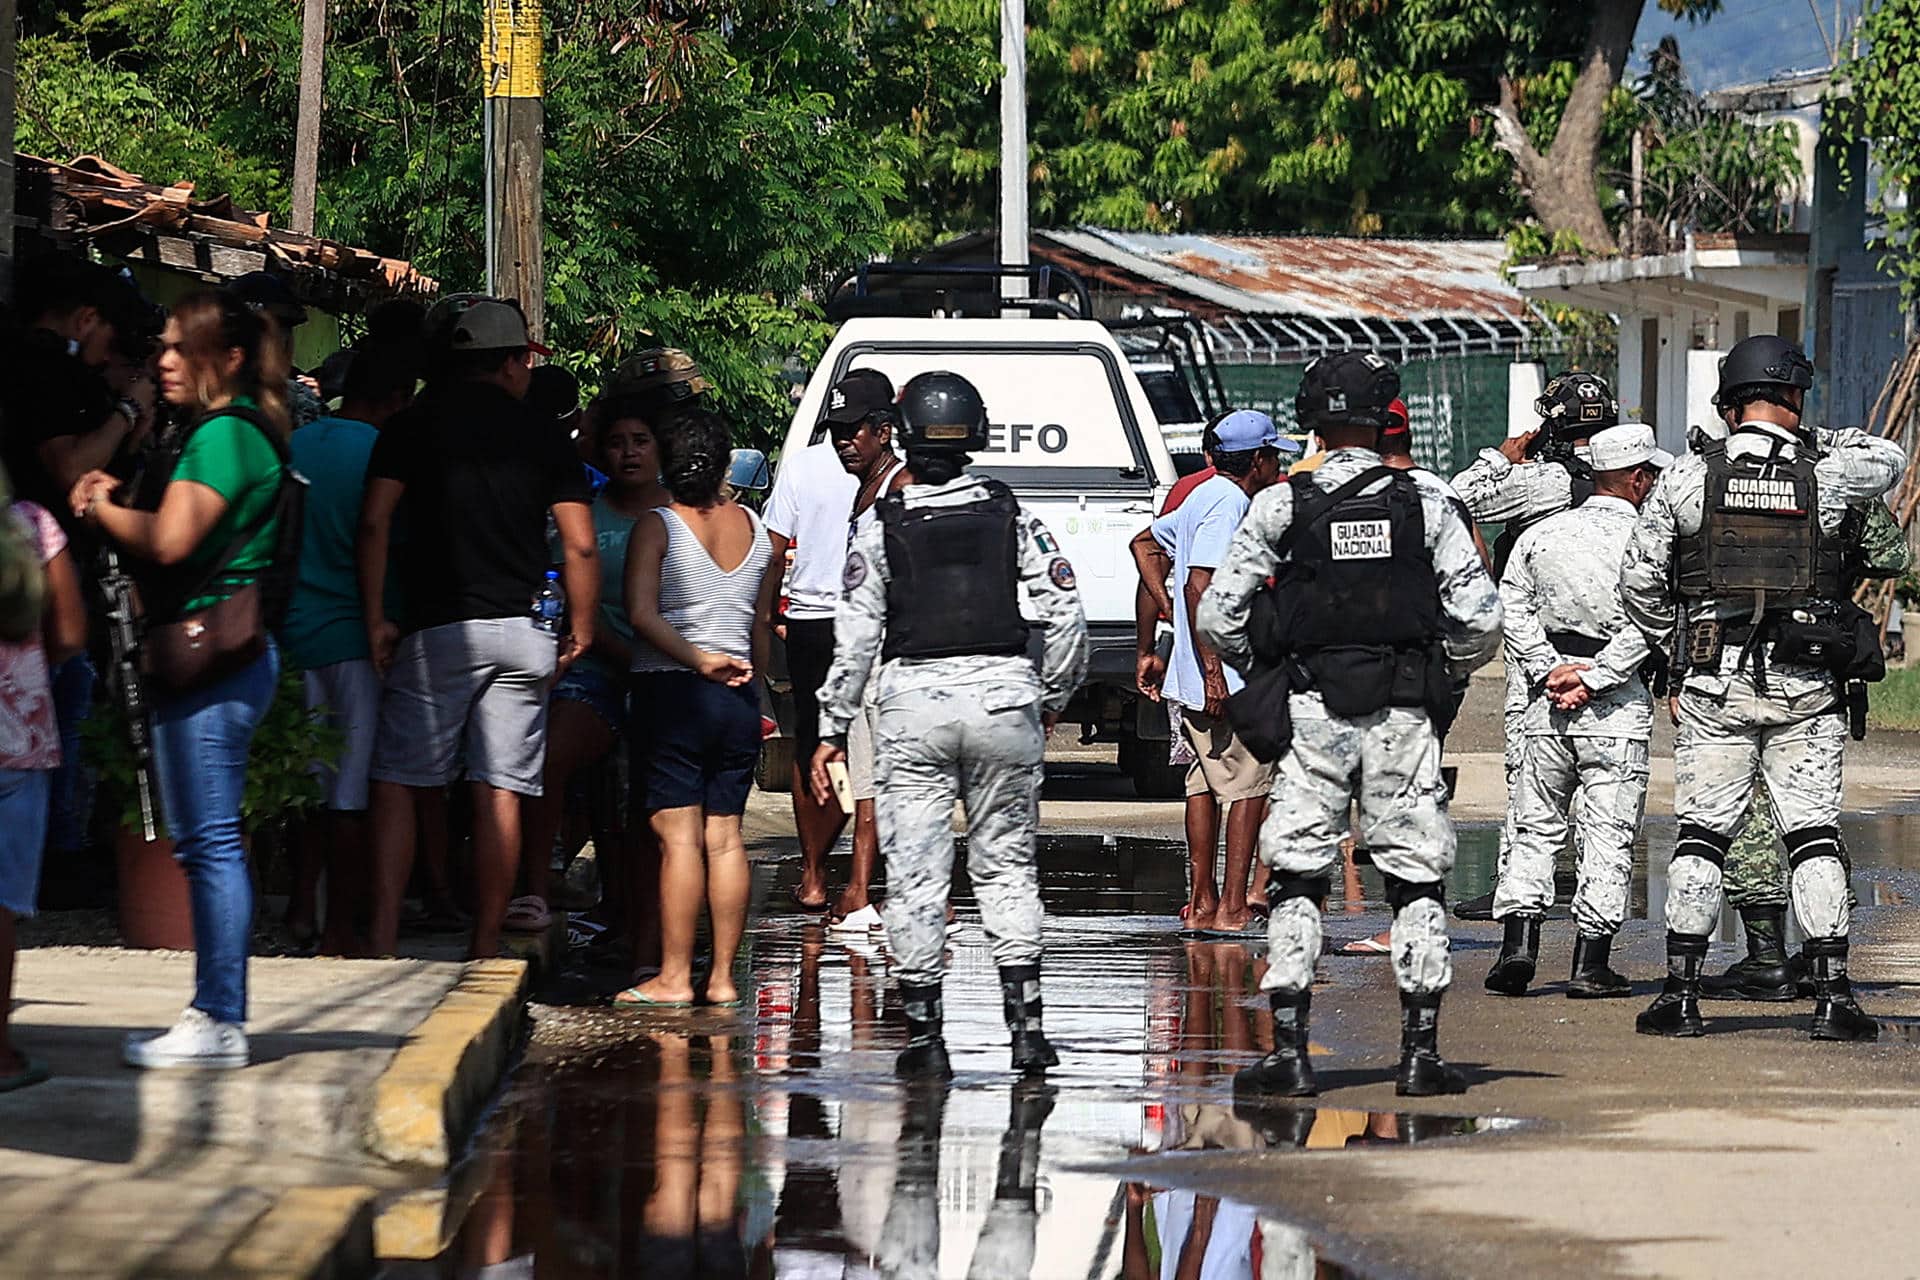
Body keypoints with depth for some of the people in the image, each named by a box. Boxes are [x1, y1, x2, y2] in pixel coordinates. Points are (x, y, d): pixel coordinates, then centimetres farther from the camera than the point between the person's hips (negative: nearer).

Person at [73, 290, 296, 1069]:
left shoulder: (225, 434, -13)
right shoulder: (232, 432, 19)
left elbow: (171, 539, -21)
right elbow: (179, 539, 21)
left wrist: (102, 509, -4)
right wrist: (112, 507, 6)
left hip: (212, 658, -11)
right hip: (216, 657, 11)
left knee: (210, 841, -9)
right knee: (204, 842, 12)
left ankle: (219, 1025, -9)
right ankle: (215, 1012, 16)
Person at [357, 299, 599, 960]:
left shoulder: (413, 427, 4)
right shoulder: (543, 438, 7)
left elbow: (374, 524, -7)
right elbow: (581, 546, 2)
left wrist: (375, 619, -4)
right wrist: (580, 631, 12)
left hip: (437, 631, -2)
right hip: (521, 633, 2)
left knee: (397, 783, 1)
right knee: (500, 793, 4)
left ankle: (383, 935, -13)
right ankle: (486, 949, 4)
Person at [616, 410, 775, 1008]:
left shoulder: (657, 526, -7)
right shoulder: (754, 529, 8)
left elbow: (641, 613, -19)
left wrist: (697, 660, -16)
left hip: (672, 690, -5)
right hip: (739, 696, 5)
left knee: (679, 834, -6)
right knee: (725, 836, 6)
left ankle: (673, 977, -7)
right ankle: (722, 976, 6)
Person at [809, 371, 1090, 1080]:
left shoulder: (882, 529, -1)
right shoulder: (1011, 517, 3)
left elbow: (855, 640, -2)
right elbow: (1065, 614, 0)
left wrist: (831, 731, 5)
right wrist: (1052, 698, 14)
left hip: (912, 703, -2)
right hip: (1003, 693, 2)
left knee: (914, 874, 3)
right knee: (1006, 864, 10)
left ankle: (925, 1033, 3)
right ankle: (1026, 1022, 2)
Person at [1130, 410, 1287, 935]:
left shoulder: (1204, 498, 16)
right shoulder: (1228, 505, -15)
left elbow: (1145, 543, 30)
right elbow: (1200, 586, -24)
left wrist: (1168, 610, 21)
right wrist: (1212, 671, -26)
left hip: (1192, 676, 10)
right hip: (1228, 677, -10)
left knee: (1204, 783, 12)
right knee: (1249, 784, -7)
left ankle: (1201, 901, 14)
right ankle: (1232, 907, -9)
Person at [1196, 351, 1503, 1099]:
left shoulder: (1281, 506, -2)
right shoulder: (1425, 502, -1)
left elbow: (1217, 615, -2)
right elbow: (1479, 616, -3)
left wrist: (1260, 672, 15)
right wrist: (1448, 675, 15)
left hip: (1312, 709, 0)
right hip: (1404, 714, 1)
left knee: (1296, 878, 6)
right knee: (1417, 880, 8)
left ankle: (1289, 1052, 0)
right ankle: (1420, 1052, 5)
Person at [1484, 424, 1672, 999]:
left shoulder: (1540, 534, 8)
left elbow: (1514, 612, 1)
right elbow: (1640, 626, -14)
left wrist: (1550, 671, -4)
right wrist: (1591, 681, -13)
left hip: (1549, 698, 4)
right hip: (1618, 708, -4)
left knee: (1536, 826, 11)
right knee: (1609, 833, 1)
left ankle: (1519, 943, -2)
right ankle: (1591, 963, -1)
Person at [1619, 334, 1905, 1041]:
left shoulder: (1689, 476, -2)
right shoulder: (1825, 477, -3)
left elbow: (1639, 579, 3)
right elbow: (1888, 459, 20)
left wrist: (1674, 646, 18)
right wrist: (1809, 439, 20)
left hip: (1715, 686, 0)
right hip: (1804, 689, 0)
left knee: (1700, 835, 5)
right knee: (1814, 837, 3)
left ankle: (1680, 992, 2)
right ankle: (1832, 995, -1)